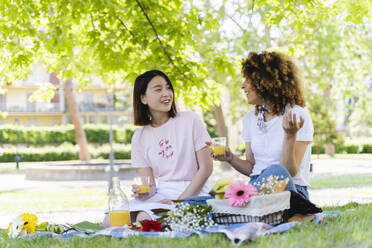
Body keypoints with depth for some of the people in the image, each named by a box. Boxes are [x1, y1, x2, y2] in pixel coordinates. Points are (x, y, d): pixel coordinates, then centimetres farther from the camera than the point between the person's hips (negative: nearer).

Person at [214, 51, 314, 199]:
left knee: (276, 171, -39)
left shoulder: (298, 115, -7)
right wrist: (230, 158, -3)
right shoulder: (250, 119, 13)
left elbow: (289, 172, -13)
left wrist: (290, 135, -27)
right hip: (257, 187, 3)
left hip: (292, 192, -2)